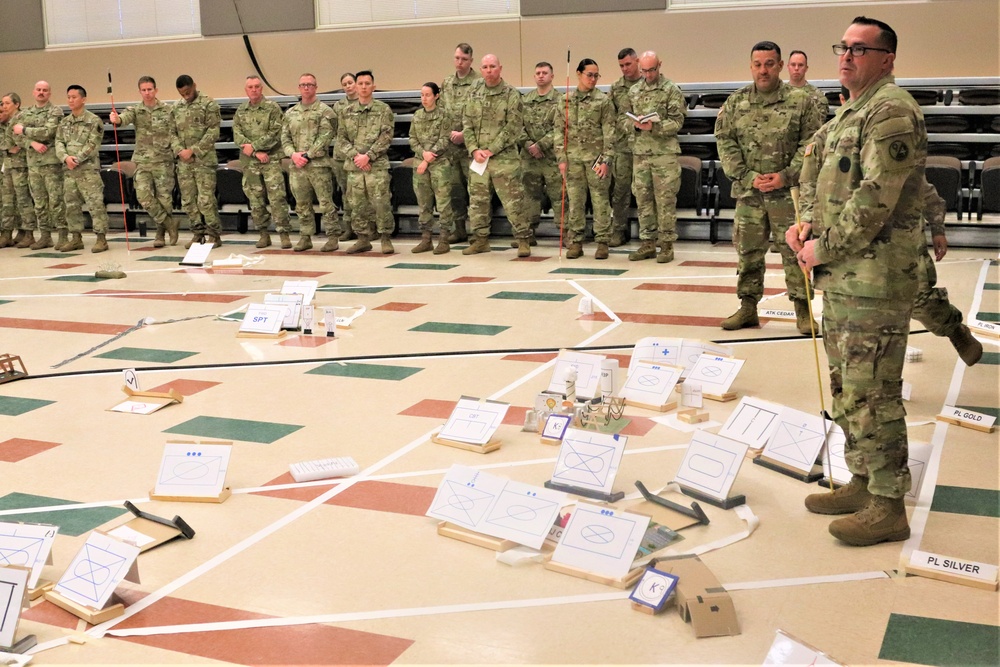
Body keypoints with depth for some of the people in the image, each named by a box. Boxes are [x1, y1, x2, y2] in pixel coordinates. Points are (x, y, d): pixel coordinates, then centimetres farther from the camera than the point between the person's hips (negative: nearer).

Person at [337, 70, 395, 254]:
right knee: (357, 205, 7)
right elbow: (341, 138, 9)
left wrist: (368, 156, -14)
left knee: (381, 203, -6)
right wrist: (355, 155, -8)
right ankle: (363, 239, 16)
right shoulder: (347, 112, 13)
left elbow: (386, 137, -6)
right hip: (353, 166, 4)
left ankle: (386, 239, 4)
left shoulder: (384, 110, 2)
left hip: (377, 165, -4)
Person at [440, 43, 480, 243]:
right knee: (455, 187, 9)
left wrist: (464, 134, -15)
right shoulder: (447, 83, 14)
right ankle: (459, 229, 17)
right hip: (450, 143, 6)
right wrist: (449, 132, 1)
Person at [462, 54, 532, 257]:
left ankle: (523, 240, 3)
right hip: (478, 158, 5)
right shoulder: (474, 94, 11)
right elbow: (467, 124, 10)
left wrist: (492, 149, -13)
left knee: (513, 201, -5)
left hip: (504, 158, -5)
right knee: (477, 200, 9)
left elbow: (514, 126, -9)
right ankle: (481, 239, 20)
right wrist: (474, 150, -5)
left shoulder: (511, 94, -3)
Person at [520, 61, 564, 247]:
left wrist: (540, 145, -15)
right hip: (529, 157, 4)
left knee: (558, 196, -2)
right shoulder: (525, 100, 11)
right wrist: (528, 145, -9)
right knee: (530, 195, 9)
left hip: (552, 157, -4)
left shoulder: (559, 100, -1)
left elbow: (560, 129, -10)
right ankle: (528, 233, 15)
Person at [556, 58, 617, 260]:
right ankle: (575, 242, 12)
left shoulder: (603, 100, 0)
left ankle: (602, 242, 5)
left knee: (600, 200, -1)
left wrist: (606, 160, -10)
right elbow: (558, 131, 8)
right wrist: (562, 158, 0)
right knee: (575, 200, 5)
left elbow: (610, 132, -3)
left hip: (595, 157, -2)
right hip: (573, 157, 2)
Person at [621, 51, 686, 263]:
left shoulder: (671, 90, 0)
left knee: (665, 200, -3)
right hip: (640, 152, 5)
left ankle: (667, 245, 3)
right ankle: (648, 243, 15)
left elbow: (677, 121, -6)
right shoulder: (633, 91, 13)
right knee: (643, 200, 7)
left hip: (664, 152, -4)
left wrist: (655, 126, -20)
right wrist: (635, 124, -9)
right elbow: (624, 120, 14)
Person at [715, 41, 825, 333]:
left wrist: (786, 176, -13)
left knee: (794, 251, 2)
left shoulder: (800, 101, -1)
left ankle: (803, 310, 12)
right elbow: (725, 142, 3)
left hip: (788, 191, -3)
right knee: (748, 251, 10)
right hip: (748, 191, 3)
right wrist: (749, 177, -8)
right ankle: (748, 308, 22)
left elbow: (812, 143, -4)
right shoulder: (735, 102, 6)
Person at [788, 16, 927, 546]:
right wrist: (807, 225, 2)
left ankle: (887, 507, 5)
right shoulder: (848, 113, 18)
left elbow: (876, 198, -21)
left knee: (872, 393, -5)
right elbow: (815, 177, 21)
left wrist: (823, 248, -14)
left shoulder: (892, 111, -14)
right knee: (846, 387, 18)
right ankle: (863, 481, 31)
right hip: (840, 276, 10)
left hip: (874, 279, -10)